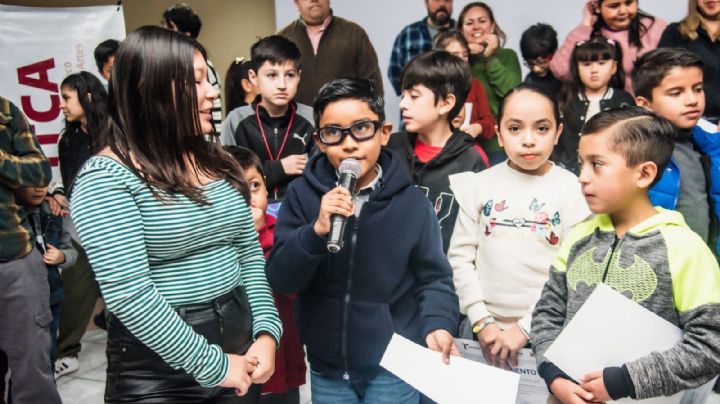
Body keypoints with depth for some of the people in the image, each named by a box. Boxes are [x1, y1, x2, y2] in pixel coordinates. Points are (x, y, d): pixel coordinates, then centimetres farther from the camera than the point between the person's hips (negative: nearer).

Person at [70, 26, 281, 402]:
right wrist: (212, 366, -17)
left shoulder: (216, 162, 6)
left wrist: (266, 333, -4)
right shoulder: (106, 177, -15)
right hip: (159, 372, -6)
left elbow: (249, 255, 8)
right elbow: (128, 294, -22)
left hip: (239, 345, 7)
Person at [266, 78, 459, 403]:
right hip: (327, 368, 1)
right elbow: (280, 279, -11)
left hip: (394, 367, -1)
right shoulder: (302, 194, -7)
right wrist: (316, 230, -26)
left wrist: (437, 324, -19)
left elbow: (433, 277, -1)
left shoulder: (410, 200, -8)